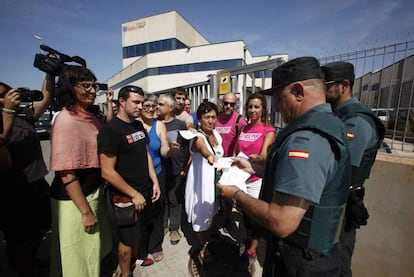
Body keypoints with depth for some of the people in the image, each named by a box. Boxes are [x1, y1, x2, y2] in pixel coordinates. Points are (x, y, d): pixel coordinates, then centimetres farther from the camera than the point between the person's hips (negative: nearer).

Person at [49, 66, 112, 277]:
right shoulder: (66, 120, -22)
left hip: (94, 192, 8)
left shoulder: (93, 116, 2)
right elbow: (66, 174, -23)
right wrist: (85, 211, -19)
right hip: (73, 200, -8)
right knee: (78, 256, 18)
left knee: (94, 249, 29)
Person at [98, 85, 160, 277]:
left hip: (145, 190, 7)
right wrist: (134, 194, -16)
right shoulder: (110, 130, -19)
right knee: (128, 239, 13)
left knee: (138, 231, 24)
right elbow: (107, 172, -21)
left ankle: (134, 260, 49)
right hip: (126, 196, -7)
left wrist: (154, 182, 4)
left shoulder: (139, 126, 3)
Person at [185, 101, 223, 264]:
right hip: (200, 178, -7)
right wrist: (209, 156, -66)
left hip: (215, 177, 7)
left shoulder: (216, 134, 1)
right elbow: (202, 148, -46)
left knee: (214, 209, 25)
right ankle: (204, 249, 33)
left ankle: (214, 237, 53)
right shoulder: (197, 137, -22)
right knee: (202, 213, 8)